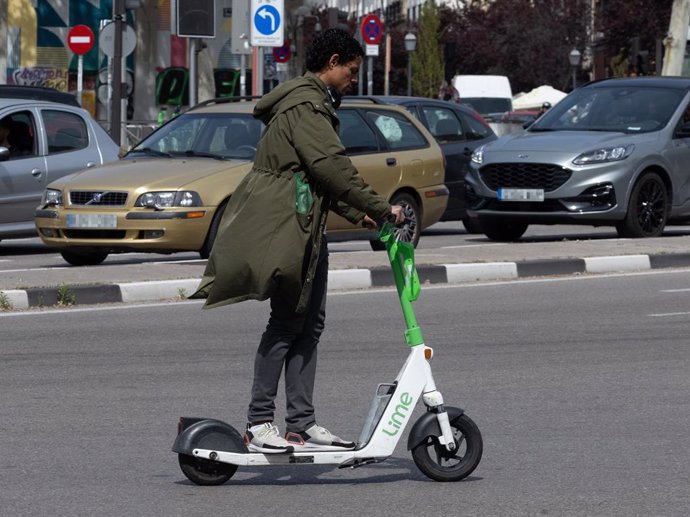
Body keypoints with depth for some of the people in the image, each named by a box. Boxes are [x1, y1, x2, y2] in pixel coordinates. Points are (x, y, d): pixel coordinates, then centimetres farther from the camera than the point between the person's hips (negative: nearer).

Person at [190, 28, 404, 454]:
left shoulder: (314, 103, 23)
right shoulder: (306, 105, -12)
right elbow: (332, 166, -21)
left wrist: (357, 214, 18)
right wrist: (381, 209, -18)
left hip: (307, 228, 11)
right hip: (286, 227, -11)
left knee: (310, 324, 9)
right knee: (287, 323, -10)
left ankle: (302, 422, 10)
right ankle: (259, 423, -8)